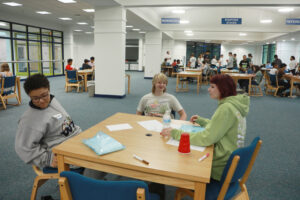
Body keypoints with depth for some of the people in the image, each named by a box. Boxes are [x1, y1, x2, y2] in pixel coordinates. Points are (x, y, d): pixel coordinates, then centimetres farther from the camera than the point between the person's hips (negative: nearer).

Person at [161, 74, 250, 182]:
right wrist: (201, 120, 14)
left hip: (222, 166, -9)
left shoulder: (226, 108, -23)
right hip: (231, 158, 9)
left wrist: (175, 133, -23)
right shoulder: (235, 105, 6)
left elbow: (206, 139, -27)